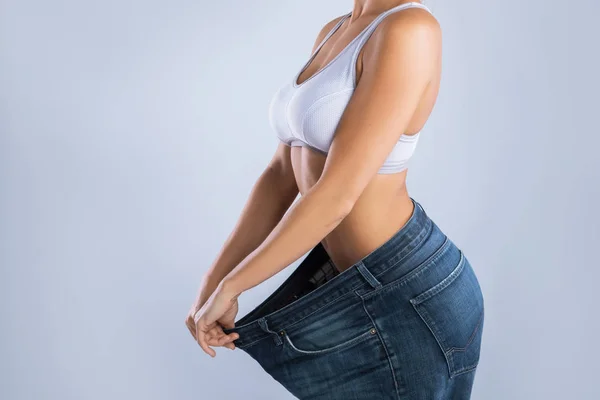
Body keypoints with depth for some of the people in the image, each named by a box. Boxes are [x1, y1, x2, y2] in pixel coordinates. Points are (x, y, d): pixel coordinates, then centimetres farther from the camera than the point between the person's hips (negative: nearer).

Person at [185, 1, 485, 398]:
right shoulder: (334, 34, 6)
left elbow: (336, 195, -24)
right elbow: (284, 173, 7)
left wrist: (229, 287, -13)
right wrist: (210, 284, 3)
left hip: (411, 296, -8)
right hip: (359, 282, 8)